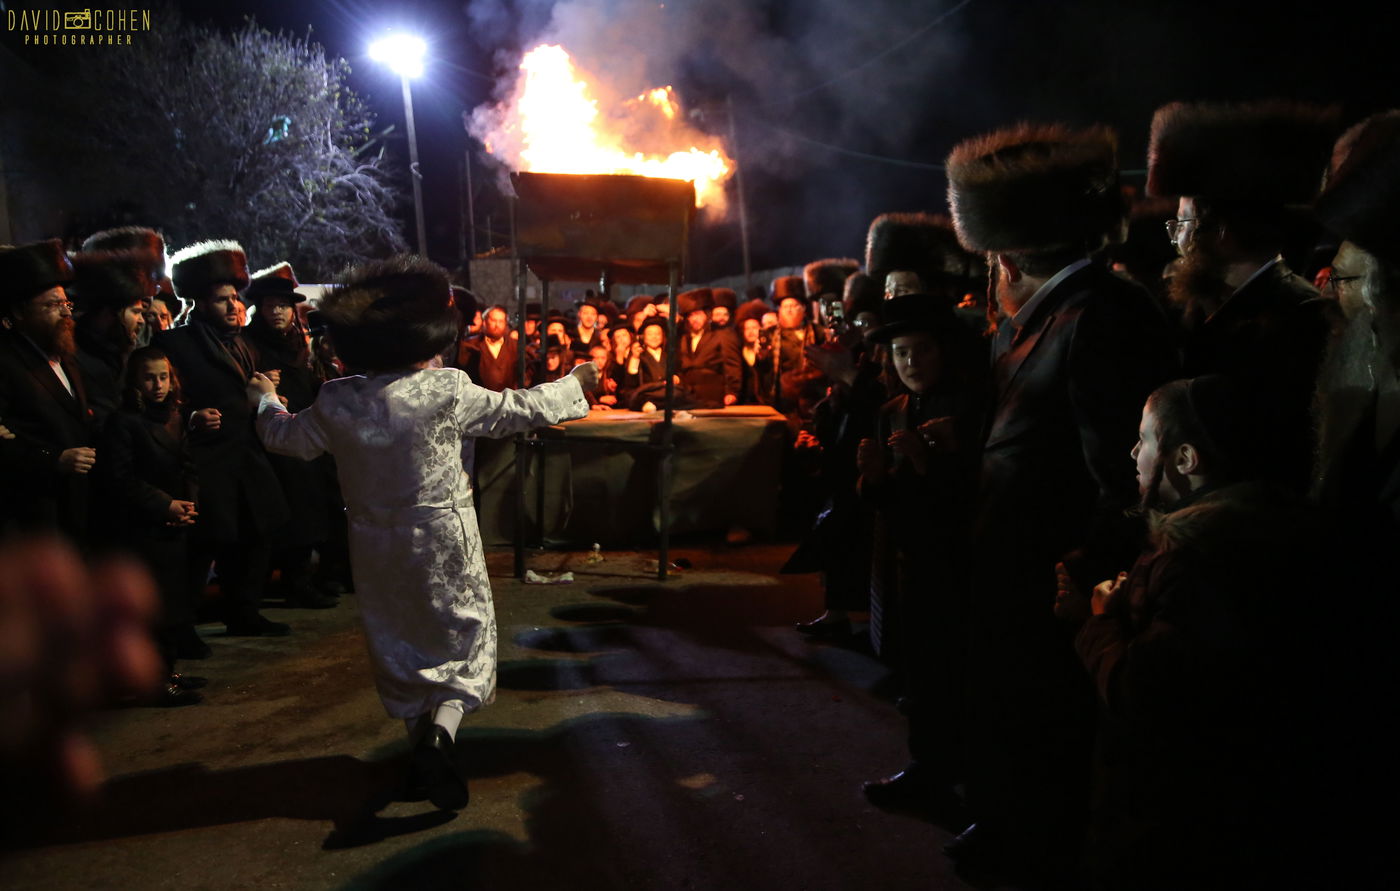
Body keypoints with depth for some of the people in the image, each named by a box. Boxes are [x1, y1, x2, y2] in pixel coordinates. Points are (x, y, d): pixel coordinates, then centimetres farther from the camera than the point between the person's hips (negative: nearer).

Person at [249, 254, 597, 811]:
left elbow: (288, 437, 11)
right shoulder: (447, 391, -17)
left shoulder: (337, 402, -7)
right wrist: (575, 384, 9)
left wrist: (266, 401, 33)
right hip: (443, 540, -4)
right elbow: (520, 409, -8)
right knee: (467, 631, 9)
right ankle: (441, 729, -14)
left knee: (397, 639, 20)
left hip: (375, 546, 4)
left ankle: (420, 737, 31)